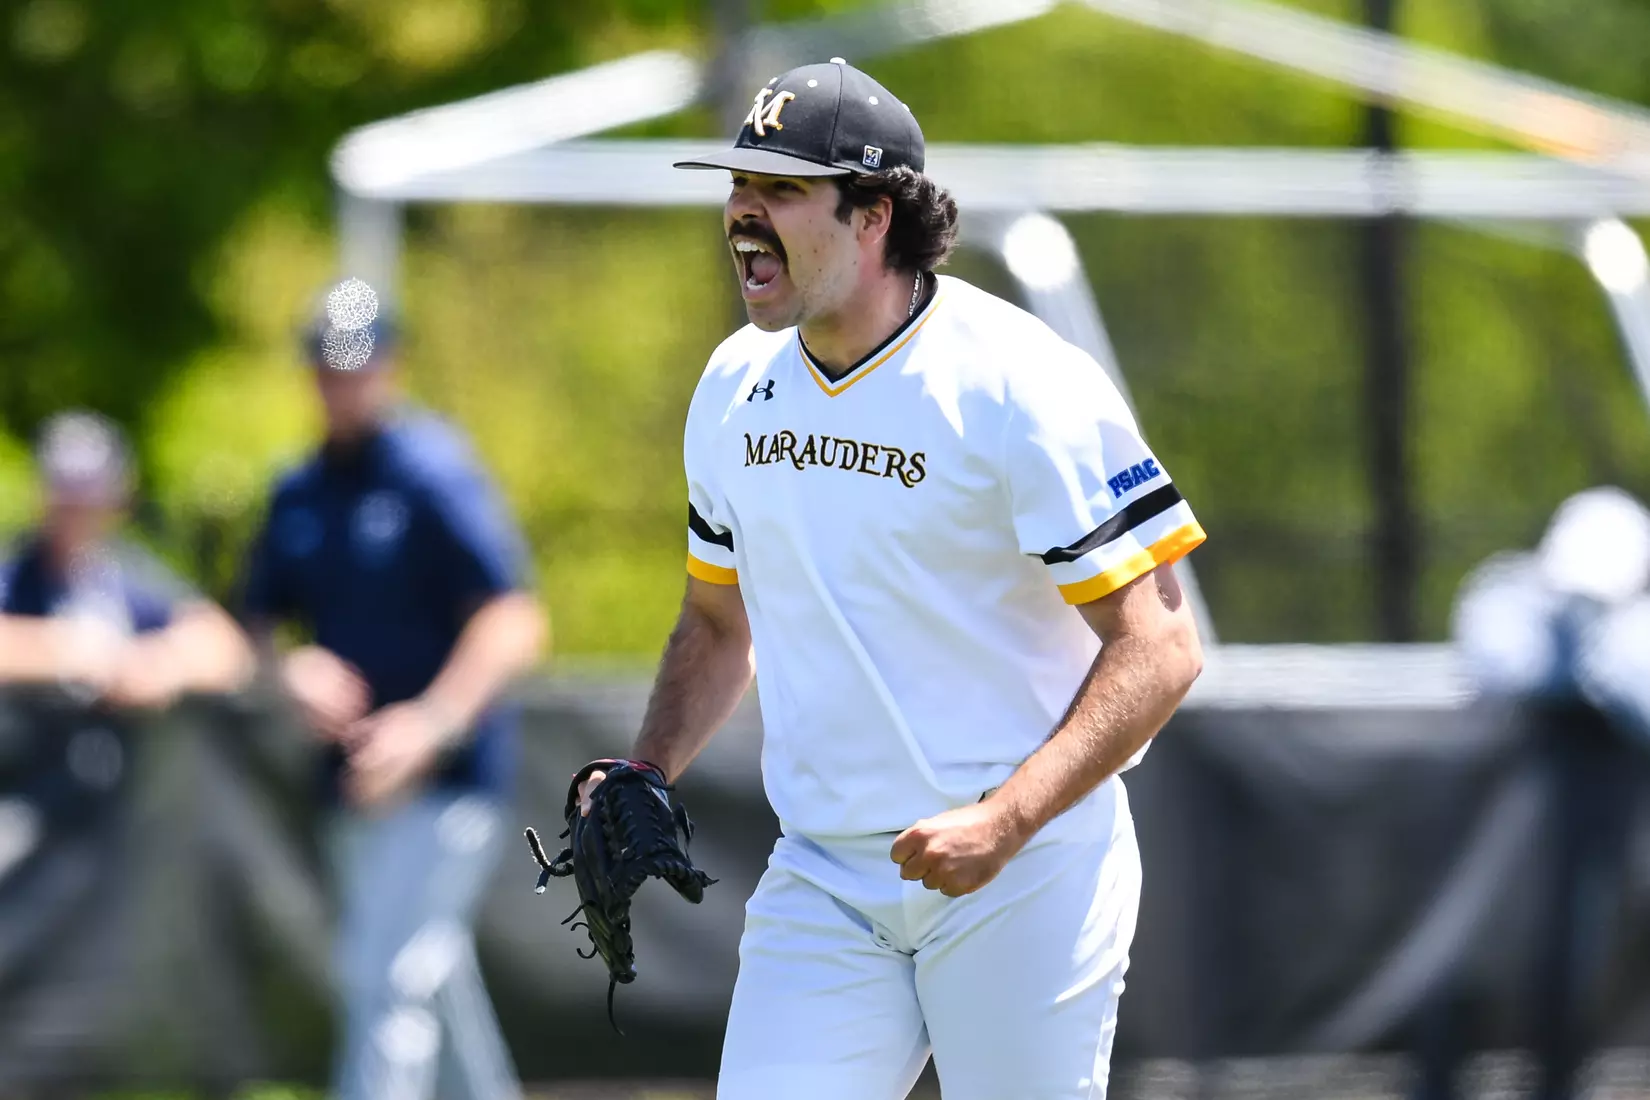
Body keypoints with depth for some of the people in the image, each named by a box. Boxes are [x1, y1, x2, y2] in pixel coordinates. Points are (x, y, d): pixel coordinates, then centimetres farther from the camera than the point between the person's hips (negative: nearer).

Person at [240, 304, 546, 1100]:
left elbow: (514, 624, -19)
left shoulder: (435, 475, -13)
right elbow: (260, 616, 19)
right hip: (352, 778, 8)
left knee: (390, 980, -17)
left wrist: (432, 721, -31)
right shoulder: (300, 495, 10)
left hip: (447, 779, -8)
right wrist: (291, 667, -6)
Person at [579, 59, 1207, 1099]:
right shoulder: (736, 387, 7)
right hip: (821, 884, 5)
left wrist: (1004, 822, -27)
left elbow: (1160, 648, -17)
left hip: (1024, 875, -5)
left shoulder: (1019, 386, -14)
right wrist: (644, 781, 3)